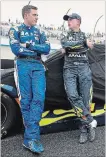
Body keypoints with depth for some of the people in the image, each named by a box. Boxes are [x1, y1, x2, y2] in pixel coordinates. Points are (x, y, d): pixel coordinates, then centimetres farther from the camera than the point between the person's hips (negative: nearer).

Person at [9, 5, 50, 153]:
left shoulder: (39, 32, 18)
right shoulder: (15, 30, 8)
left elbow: (47, 49, 3)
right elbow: (16, 49, -8)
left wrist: (29, 44, -7)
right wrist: (37, 49, -2)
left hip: (38, 66, 3)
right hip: (23, 66, -3)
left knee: (39, 98, -11)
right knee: (26, 100, -3)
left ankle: (30, 137, -9)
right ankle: (33, 135, 8)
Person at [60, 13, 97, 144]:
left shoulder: (86, 36, 17)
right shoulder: (65, 35, 16)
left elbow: (88, 47, 2)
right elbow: (65, 44, -5)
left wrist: (67, 49, 0)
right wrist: (83, 42, -6)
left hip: (84, 68, 0)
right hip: (69, 69, 0)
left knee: (85, 99, -6)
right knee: (72, 96, -21)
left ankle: (84, 129, 2)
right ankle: (90, 121, -11)